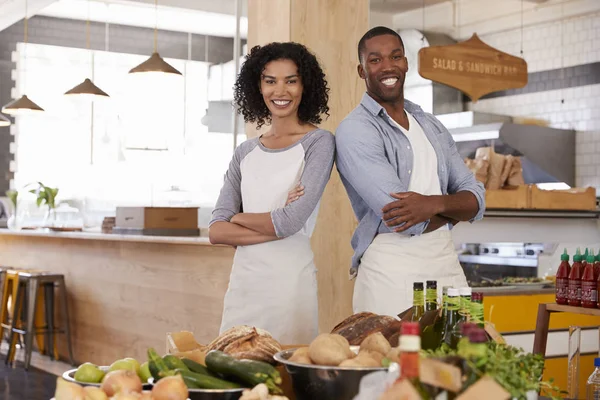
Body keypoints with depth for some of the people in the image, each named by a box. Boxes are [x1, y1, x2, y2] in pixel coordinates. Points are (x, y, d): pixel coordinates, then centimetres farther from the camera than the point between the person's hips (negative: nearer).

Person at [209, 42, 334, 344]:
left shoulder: (318, 143, -3)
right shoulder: (246, 152, 11)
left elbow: (292, 221, -14)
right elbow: (216, 231, 3)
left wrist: (238, 218, 2)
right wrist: (274, 227, -10)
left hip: (290, 281, -4)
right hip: (243, 282, 4)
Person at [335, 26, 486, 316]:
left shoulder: (432, 126, 14)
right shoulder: (354, 130, -8)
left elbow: (475, 200, 6)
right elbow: (398, 218, -18)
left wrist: (434, 204, -16)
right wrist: (452, 209, 0)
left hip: (447, 266, 6)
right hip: (390, 273, -6)